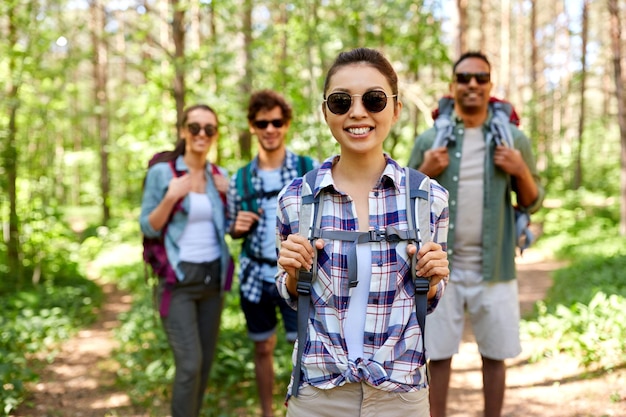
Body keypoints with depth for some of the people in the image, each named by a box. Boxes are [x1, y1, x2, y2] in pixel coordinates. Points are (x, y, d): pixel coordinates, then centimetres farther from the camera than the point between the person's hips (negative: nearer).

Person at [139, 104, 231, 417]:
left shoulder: (219, 176, 6)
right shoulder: (161, 172, -8)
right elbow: (147, 228, -7)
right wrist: (171, 198, -21)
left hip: (213, 277, 5)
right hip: (178, 279, -5)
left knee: (205, 362, 12)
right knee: (189, 364, -11)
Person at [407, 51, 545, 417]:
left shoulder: (514, 139, 2)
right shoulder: (429, 140, 1)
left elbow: (533, 203, 6)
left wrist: (521, 172, -12)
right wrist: (424, 174, -12)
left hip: (494, 269, 1)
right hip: (442, 267, 0)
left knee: (495, 356, 10)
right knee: (439, 355, 7)